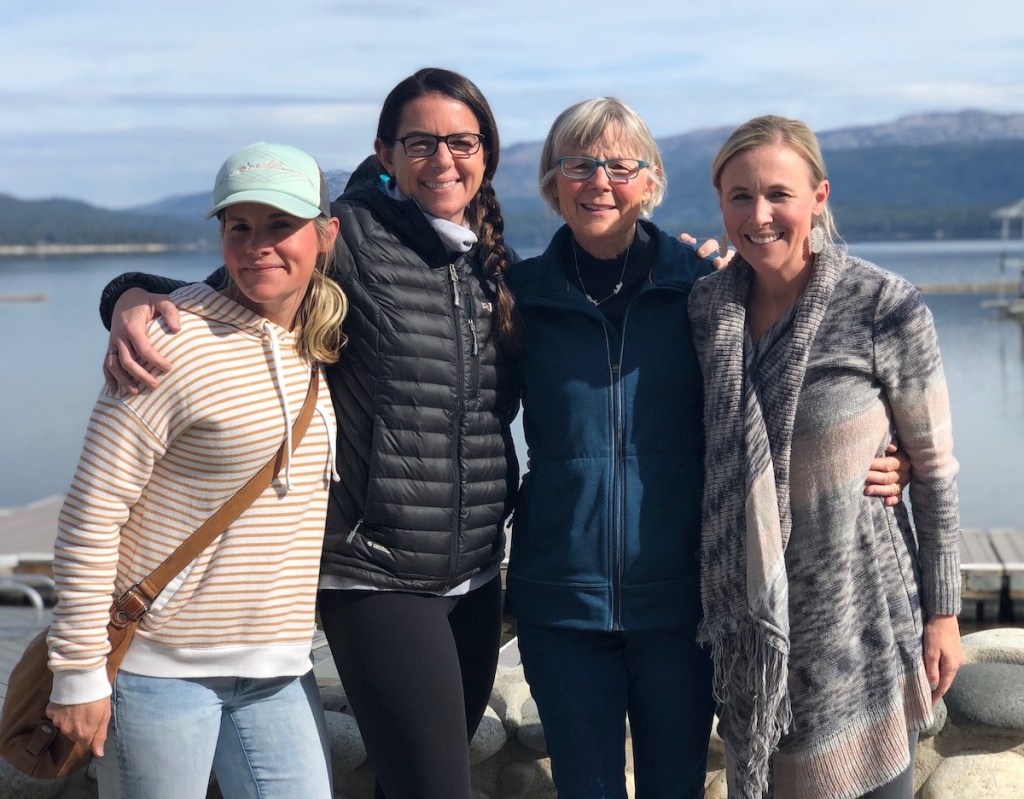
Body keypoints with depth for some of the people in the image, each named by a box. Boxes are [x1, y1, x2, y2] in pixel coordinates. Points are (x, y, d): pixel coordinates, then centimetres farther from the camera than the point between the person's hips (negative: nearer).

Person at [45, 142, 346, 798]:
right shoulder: (176, 342, -14)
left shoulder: (320, 346, 7)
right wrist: (79, 670, -13)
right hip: (163, 669, -6)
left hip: (278, 671, 6)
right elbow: (91, 516, -14)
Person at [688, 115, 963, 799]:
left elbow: (935, 468, -5)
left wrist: (943, 613, -4)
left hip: (861, 618, -3)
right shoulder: (706, 307, 0)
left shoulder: (887, 308, -12)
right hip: (750, 622, 4)